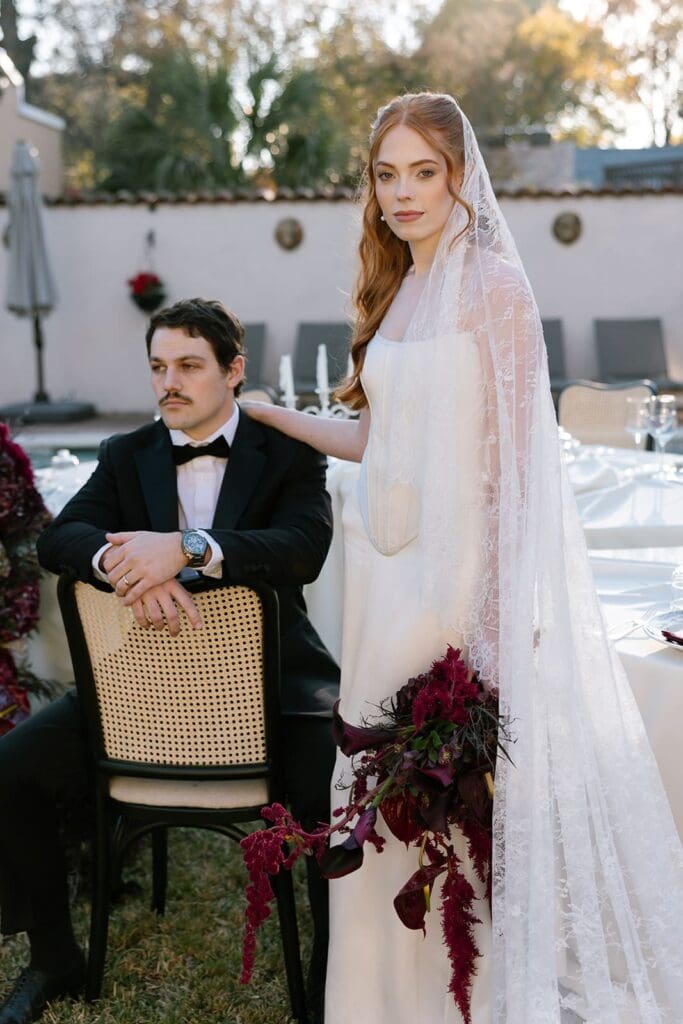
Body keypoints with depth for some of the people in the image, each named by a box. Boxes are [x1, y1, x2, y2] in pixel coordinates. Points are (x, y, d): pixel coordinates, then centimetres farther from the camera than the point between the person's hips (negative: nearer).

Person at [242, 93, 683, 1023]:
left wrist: (503, 597, -17)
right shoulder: (393, 293, 13)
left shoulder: (494, 287, -7)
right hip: (386, 564, 7)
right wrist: (260, 410, 22)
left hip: (463, 564, -7)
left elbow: (519, 450, -11)